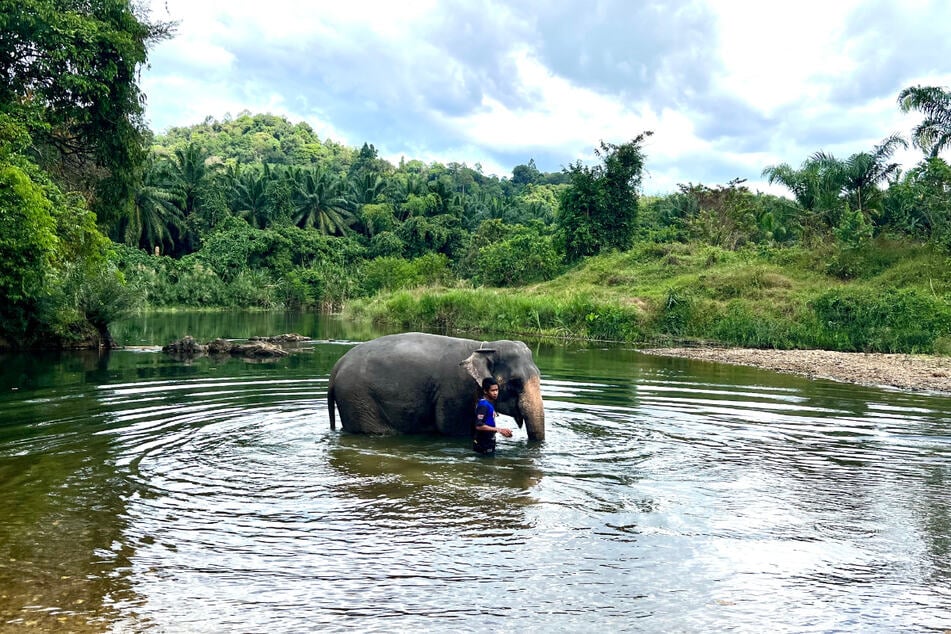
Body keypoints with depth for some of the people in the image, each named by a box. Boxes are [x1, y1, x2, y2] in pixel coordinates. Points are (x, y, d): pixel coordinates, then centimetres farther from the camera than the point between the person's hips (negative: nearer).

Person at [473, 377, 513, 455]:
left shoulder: (490, 404, 12)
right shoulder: (483, 405, -18)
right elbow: (479, 426, -27)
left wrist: (502, 431, 12)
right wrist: (498, 429, -24)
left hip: (489, 443, 10)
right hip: (483, 444, -10)